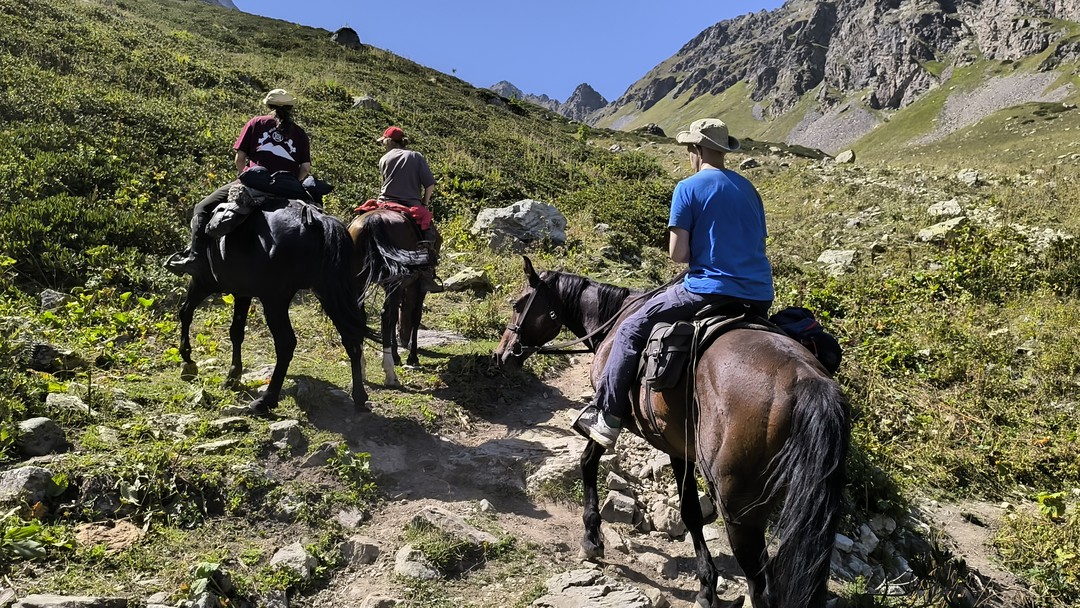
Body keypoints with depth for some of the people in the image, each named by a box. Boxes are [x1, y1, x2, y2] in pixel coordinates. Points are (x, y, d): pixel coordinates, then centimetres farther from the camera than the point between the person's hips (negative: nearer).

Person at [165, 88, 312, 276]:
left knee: (203, 209, 7)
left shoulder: (256, 123, 16)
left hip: (255, 180, -2)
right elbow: (306, 168, 9)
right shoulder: (300, 133, 21)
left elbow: (240, 158, 12)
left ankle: (195, 256, -9)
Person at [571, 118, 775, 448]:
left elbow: (677, 254, -9)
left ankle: (607, 417, 6)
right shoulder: (748, 188, 16)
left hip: (710, 290, -7)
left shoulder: (688, 188, -4)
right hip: (760, 297, 7)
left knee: (631, 330, 6)